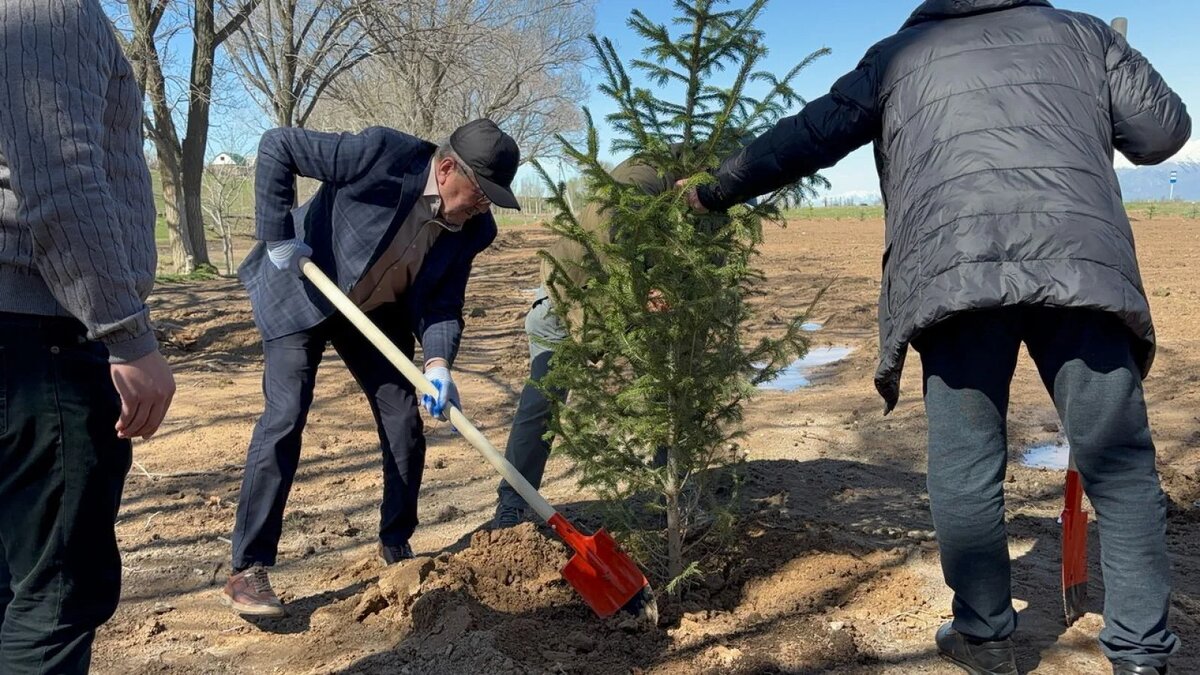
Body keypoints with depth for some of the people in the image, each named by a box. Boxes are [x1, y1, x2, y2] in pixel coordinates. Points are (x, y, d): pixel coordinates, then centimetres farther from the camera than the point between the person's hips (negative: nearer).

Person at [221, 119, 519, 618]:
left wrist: (438, 363, -28)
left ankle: (396, 548, 20)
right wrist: (278, 235, -27)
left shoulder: (473, 228, -14)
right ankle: (247, 571, -5)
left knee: (405, 424, 1)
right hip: (300, 296, -5)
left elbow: (444, 305, -10)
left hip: (376, 313, 5)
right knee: (285, 417, -14)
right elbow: (276, 147, -24)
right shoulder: (383, 153, -30)